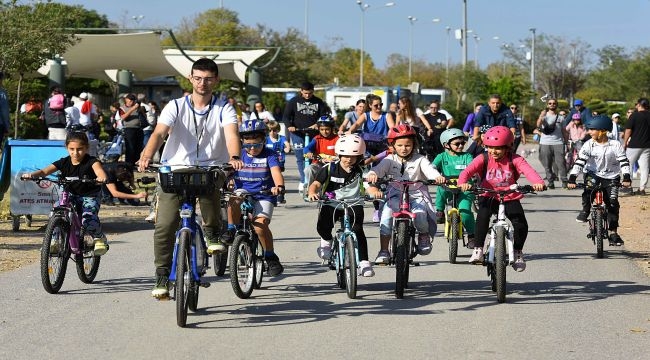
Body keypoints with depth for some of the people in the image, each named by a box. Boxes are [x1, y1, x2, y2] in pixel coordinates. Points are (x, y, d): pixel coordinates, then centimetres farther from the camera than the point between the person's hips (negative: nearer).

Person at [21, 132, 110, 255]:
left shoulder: (91, 161, -12)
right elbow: (45, 171, -13)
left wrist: (101, 177, -60)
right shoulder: (64, 162, -3)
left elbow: (98, 169, -34)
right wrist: (32, 174, -35)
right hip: (71, 195, 4)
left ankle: (99, 238, 4)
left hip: (89, 197, -4)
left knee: (88, 220, -29)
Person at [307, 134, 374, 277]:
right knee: (322, 226, -25)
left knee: (357, 229, -22)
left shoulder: (360, 171, 0)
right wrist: (312, 193, -34)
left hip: (353, 204, 0)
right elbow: (316, 184, -11)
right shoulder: (329, 169, -3)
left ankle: (364, 262, -13)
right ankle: (326, 241, 11)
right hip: (331, 204, 0)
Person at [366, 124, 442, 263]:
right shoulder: (390, 160, 4)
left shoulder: (419, 160, 1)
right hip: (396, 195, 1)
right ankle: (383, 251, -17)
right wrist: (372, 174, -37)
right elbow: (379, 168, -12)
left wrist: (438, 177, -39)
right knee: (387, 213, -27)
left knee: (419, 215, -31)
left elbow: (429, 170, -16)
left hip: (417, 195, -1)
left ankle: (424, 235, 7)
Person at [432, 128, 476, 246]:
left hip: (464, 189, 0)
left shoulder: (467, 157, 5)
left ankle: (471, 235, -3)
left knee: (465, 210, -22)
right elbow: (433, 167, -11)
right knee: (441, 188, -34)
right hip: (448, 189, 1)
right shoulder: (442, 157, 5)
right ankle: (439, 212, -11)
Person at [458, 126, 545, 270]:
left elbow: (528, 170, -22)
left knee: (521, 225, -17)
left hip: (510, 198, 0)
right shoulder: (483, 159, -4)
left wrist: (538, 182, -44)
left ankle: (518, 252, 12)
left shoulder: (514, 160, -6)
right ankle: (478, 250, -18)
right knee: (483, 215, -31)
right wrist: (463, 182, -41)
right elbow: (467, 171, -18)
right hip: (489, 197, 0)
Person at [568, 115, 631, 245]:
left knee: (613, 203, -9)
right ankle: (585, 211, -7)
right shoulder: (589, 144, -9)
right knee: (588, 190, -32)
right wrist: (572, 178, -25)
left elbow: (624, 161, -12)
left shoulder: (615, 145, -10)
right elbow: (580, 161, -15)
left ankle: (613, 233, 0)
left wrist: (626, 178, -25)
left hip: (611, 177, 0)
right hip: (593, 174, 0)